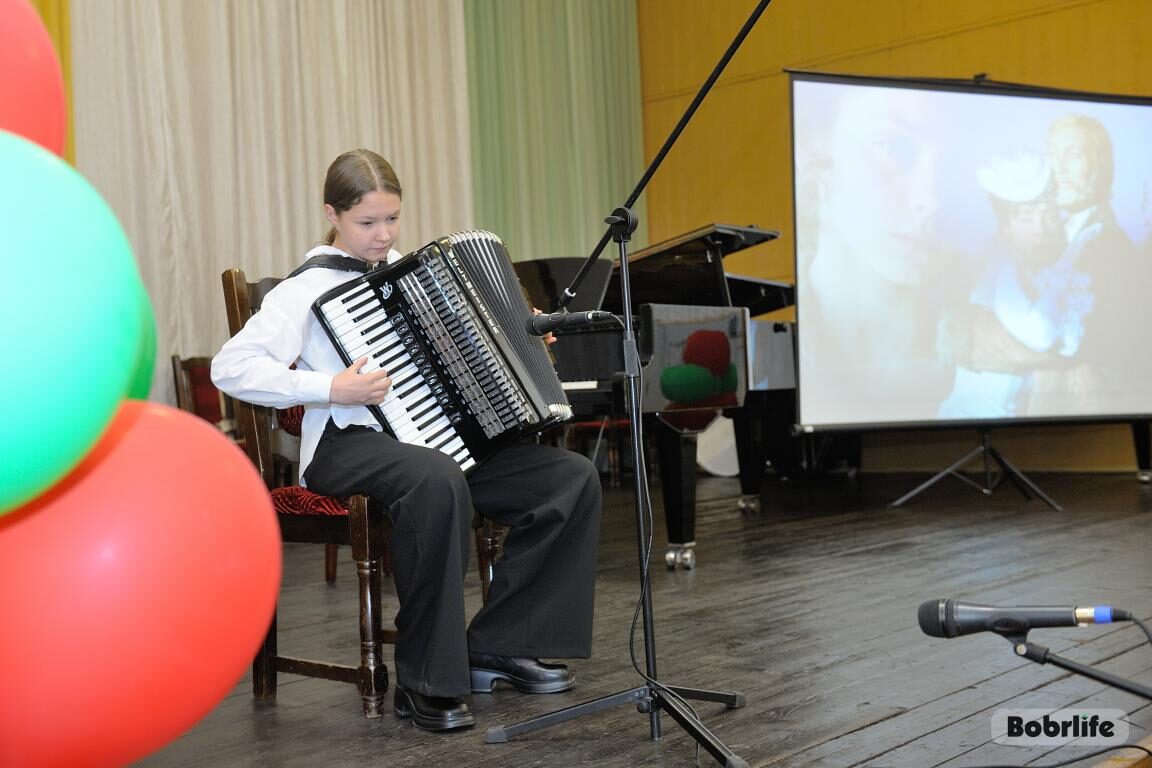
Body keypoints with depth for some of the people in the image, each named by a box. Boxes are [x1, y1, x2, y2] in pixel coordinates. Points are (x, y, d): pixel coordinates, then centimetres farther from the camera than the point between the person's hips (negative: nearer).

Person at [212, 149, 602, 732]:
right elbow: (230, 367, -16)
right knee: (437, 482, -41)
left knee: (573, 477, -10)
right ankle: (424, 681, -24)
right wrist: (330, 388, -23)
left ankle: (496, 646, -2)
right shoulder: (311, 287, -6)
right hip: (348, 446, -7)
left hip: (434, 435, 7)